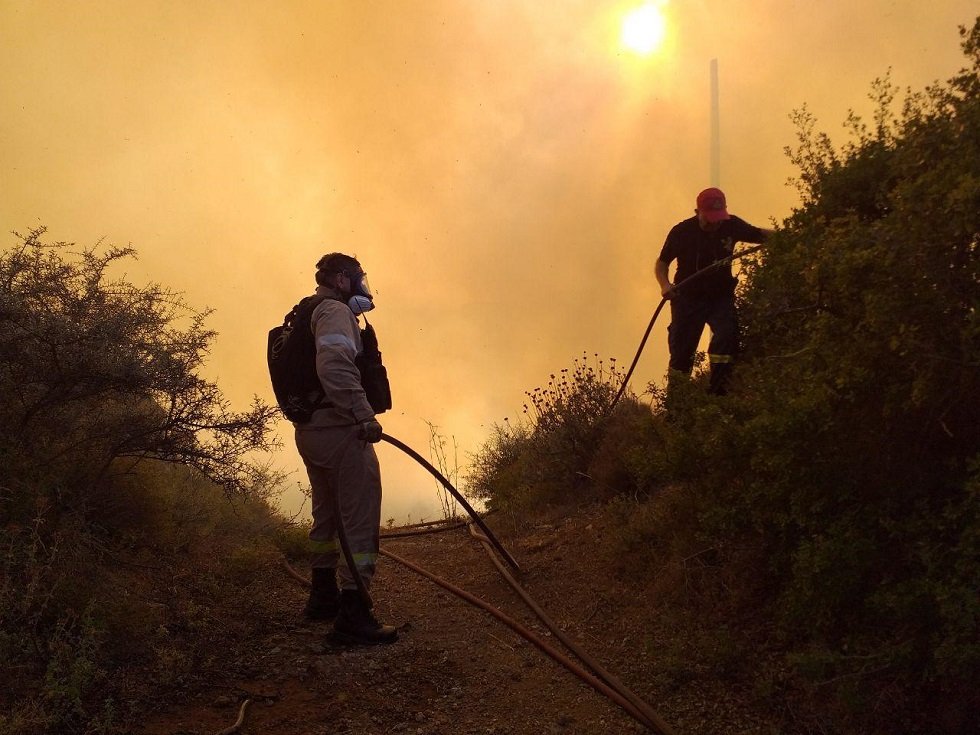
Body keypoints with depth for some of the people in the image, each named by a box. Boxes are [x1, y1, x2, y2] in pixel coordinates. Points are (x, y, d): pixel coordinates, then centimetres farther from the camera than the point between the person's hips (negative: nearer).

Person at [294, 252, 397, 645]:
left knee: (328, 515, 22)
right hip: (339, 431, -11)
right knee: (360, 521, -9)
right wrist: (364, 415, -29)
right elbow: (334, 365, -28)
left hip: (311, 431, 11)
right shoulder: (336, 311, -10)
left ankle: (324, 596, 34)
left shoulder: (309, 316, 22)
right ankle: (353, 613, -11)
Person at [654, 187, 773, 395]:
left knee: (726, 333, -23)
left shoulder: (732, 226, -8)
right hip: (688, 298, -1)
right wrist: (665, 284, -21)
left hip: (720, 296, 1)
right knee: (681, 349, 2)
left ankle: (717, 391, -17)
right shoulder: (682, 232, -13)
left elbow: (759, 234, 6)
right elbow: (662, 262, -1)